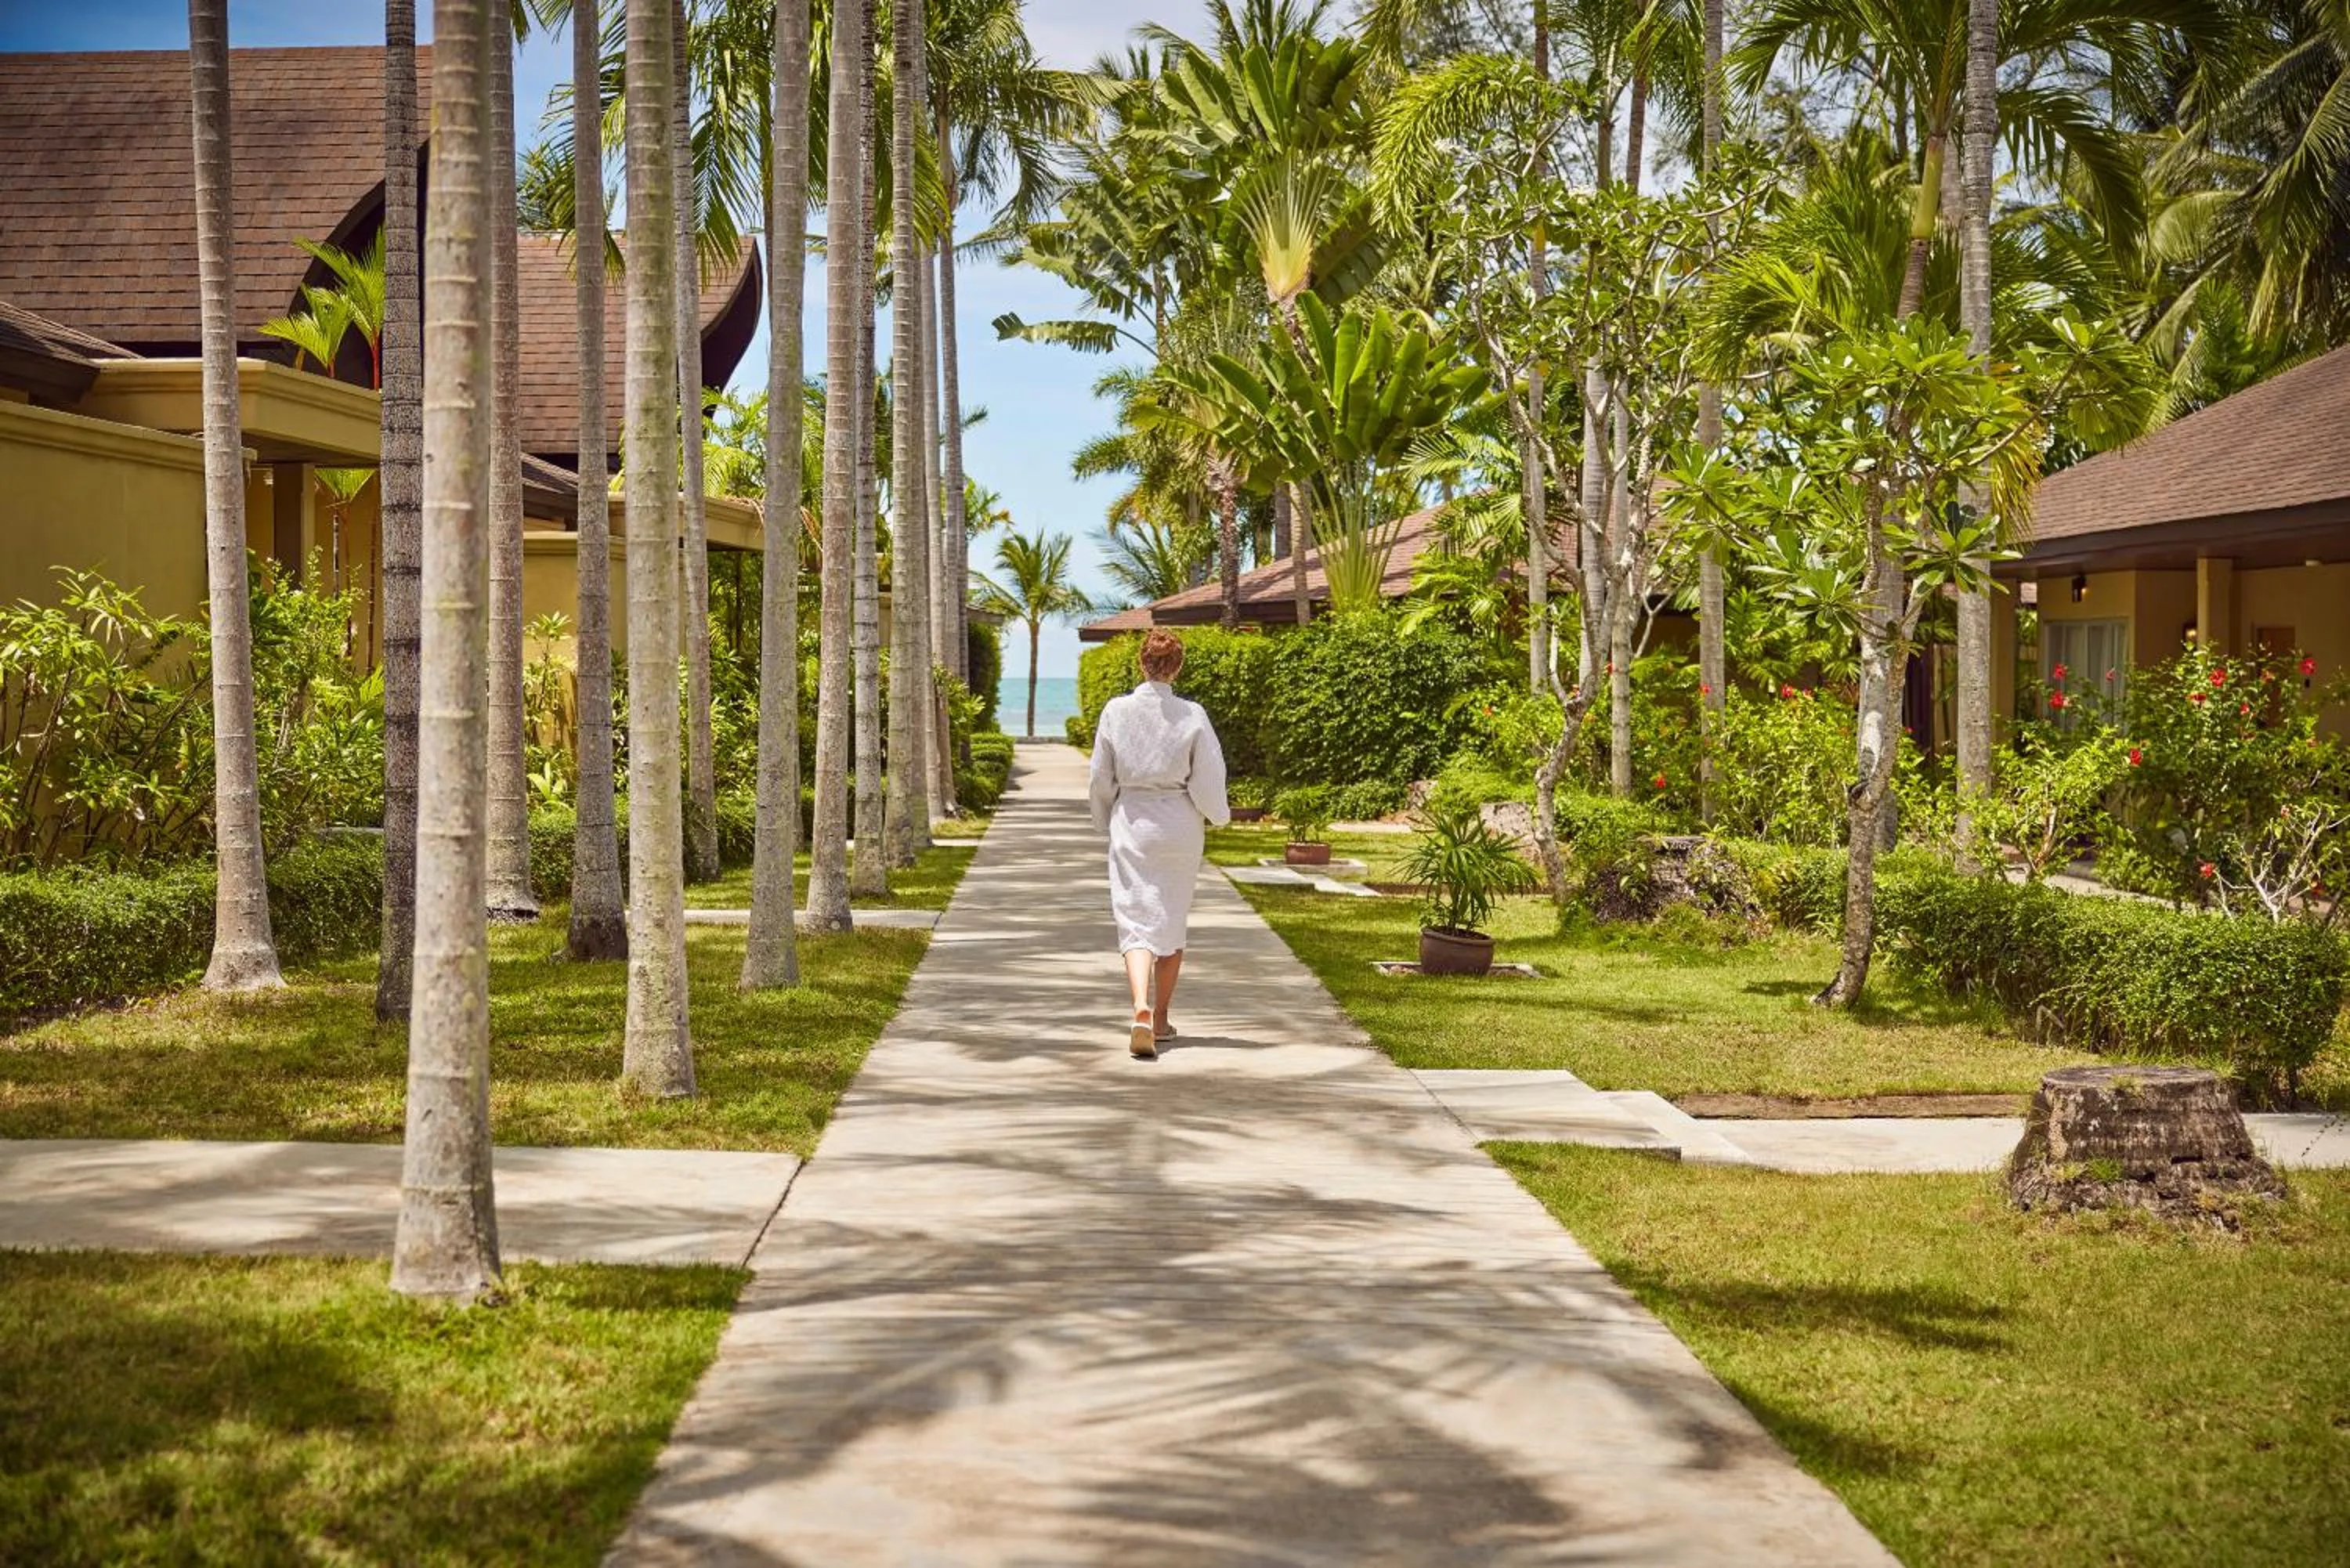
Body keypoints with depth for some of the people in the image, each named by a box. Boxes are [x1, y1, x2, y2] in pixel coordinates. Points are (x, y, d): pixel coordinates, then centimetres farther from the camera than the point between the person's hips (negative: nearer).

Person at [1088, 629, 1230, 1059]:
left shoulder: (1116, 711, -6)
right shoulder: (1192, 716, -8)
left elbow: (1102, 777, 1)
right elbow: (1208, 780, -6)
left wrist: (1105, 822, 17)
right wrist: (1218, 814, 15)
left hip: (1131, 822, -1)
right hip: (1180, 826, 1)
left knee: (1136, 921, -4)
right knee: (1172, 920, 15)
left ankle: (1142, 1010, -27)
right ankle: (1161, 1019, 23)